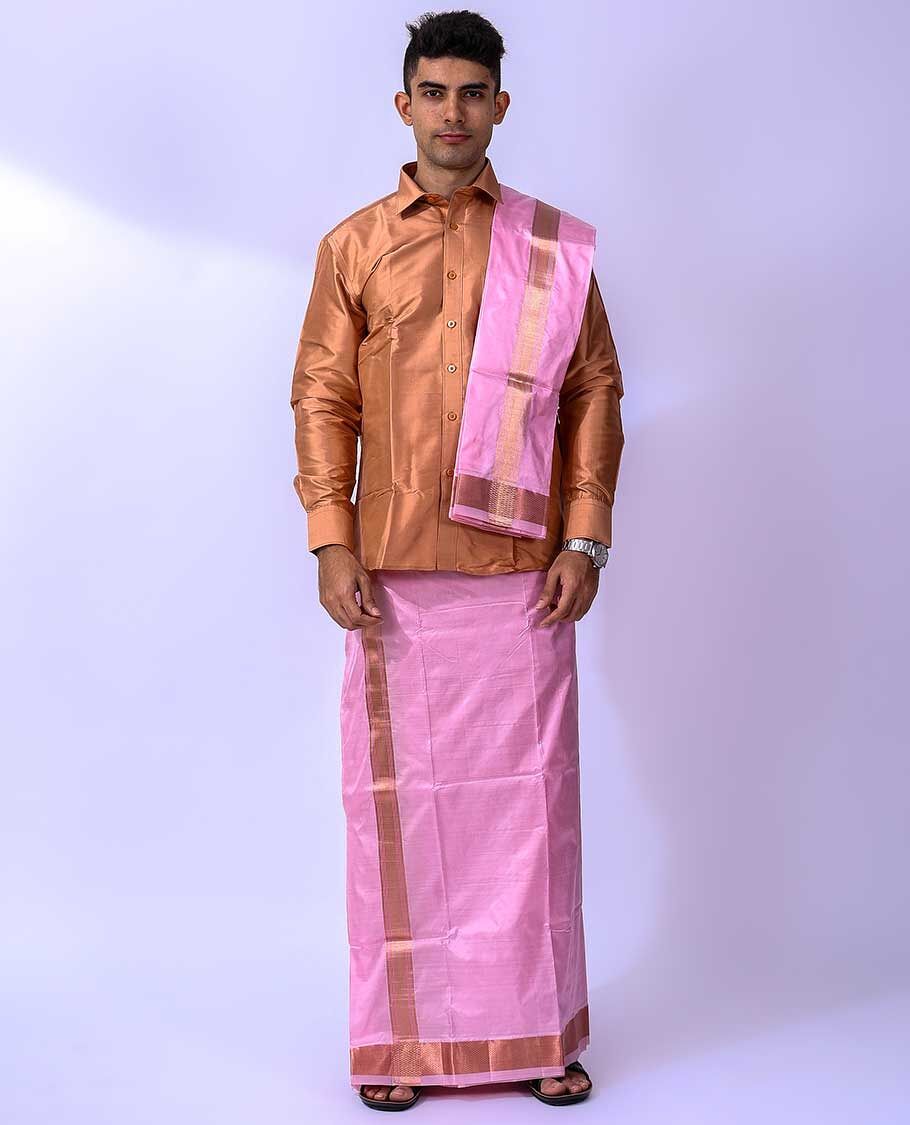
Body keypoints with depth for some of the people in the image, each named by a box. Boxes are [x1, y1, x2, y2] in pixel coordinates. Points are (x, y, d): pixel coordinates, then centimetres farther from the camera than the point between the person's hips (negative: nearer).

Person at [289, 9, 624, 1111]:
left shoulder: (556, 246, 8)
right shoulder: (354, 246, 8)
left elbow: (596, 393, 7)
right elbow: (322, 399, 5)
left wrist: (586, 538, -2)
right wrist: (332, 543, -5)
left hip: (522, 570, 0)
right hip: (392, 573, 0)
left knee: (528, 794, 4)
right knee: (400, 797, 4)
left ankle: (535, 1033, 18)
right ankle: (406, 1039, 16)